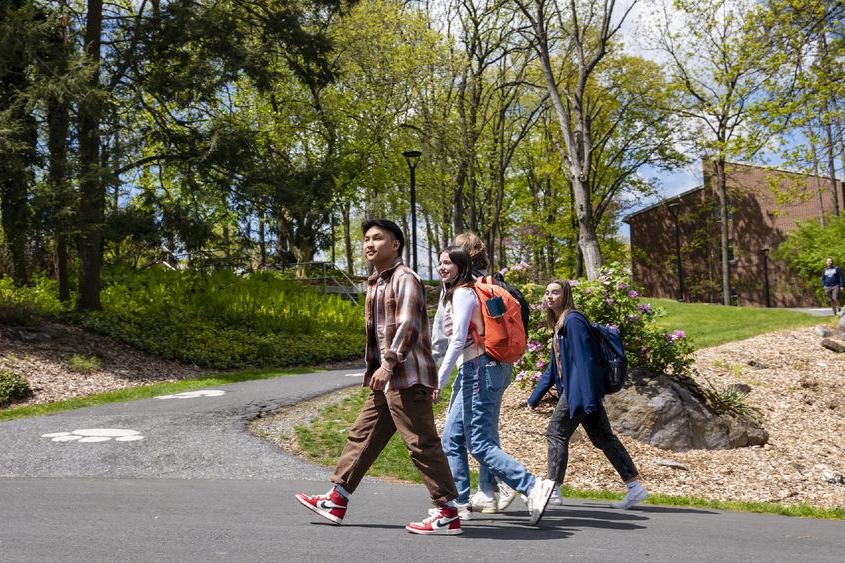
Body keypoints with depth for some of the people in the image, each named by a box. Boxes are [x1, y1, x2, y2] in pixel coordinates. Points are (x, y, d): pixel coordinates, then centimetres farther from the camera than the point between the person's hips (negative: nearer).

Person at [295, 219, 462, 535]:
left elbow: (408, 325, -20)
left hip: (406, 377, -10)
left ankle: (448, 515, 0)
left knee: (422, 444, -7)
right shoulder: (377, 284, 21)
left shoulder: (404, 278, -8)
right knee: (362, 436, 14)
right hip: (387, 379, 10)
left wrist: (388, 363, -27)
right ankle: (336, 501, 23)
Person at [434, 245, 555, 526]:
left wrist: (439, 381, -17)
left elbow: (458, 341, -17)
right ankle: (460, 501, 15)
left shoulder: (462, 293, -9)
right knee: (451, 439, 11)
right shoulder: (452, 294, 20)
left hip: (478, 368, -10)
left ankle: (534, 487, -14)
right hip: (473, 370, 10)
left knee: (479, 444, -10)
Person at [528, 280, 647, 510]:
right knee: (603, 438, 9)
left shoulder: (573, 321, -12)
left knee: (556, 434, -3)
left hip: (578, 389, -10)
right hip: (574, 390, 10)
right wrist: (535, 397, 25)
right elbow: (555, 366, 24)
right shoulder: (558, 324, 18)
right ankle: (634, 486, 11)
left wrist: (587, 397, -25)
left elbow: (583, 359, -20)